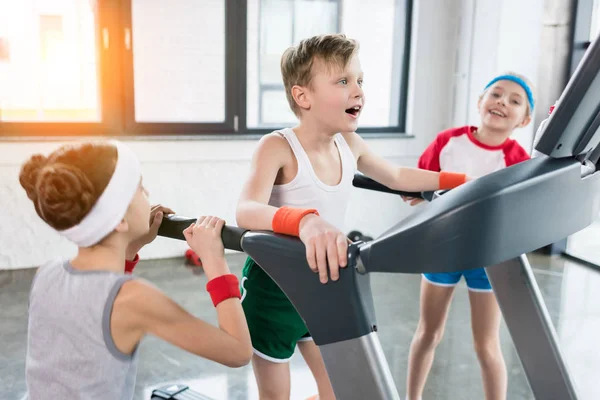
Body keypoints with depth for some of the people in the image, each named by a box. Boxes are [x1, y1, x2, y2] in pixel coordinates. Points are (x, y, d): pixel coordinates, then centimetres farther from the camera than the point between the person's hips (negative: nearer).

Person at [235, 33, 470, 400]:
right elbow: (248, 212, -41)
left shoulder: (350, 145, -4)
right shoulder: (278, 148, -24)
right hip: (273, 289, -6)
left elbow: (397, 177, 14)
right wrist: (305, 220, -60)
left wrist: (463, 180, 12)